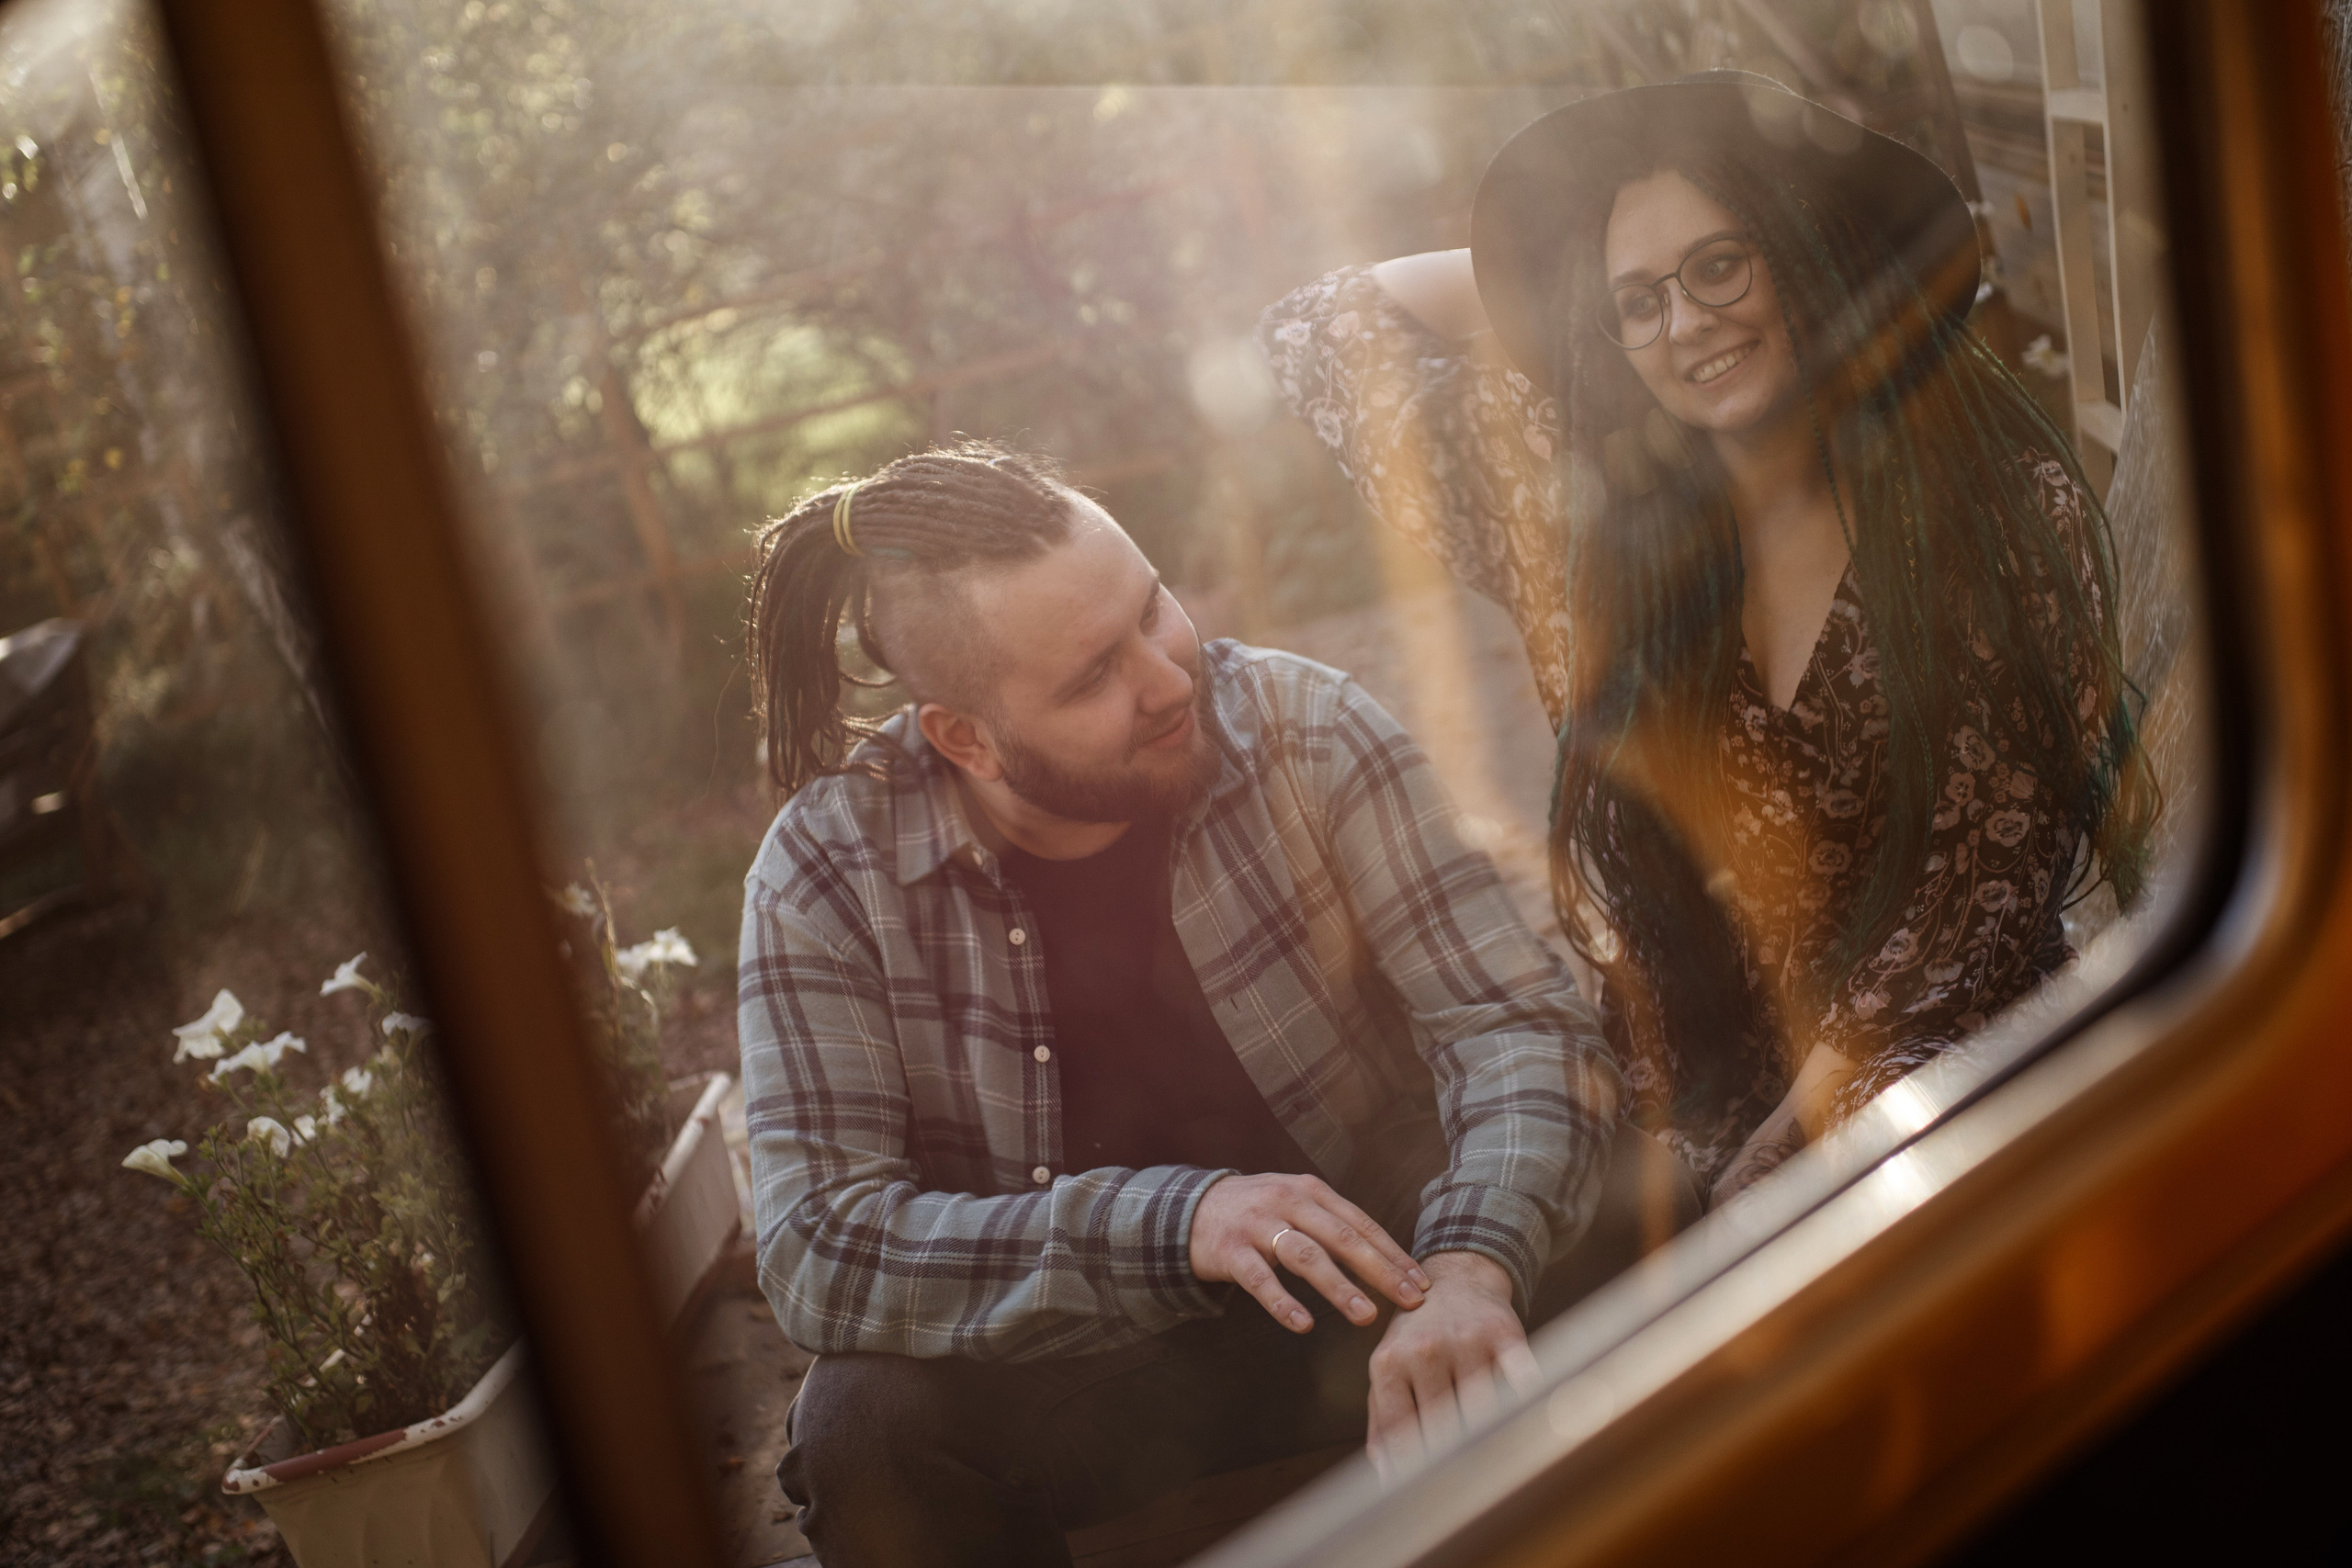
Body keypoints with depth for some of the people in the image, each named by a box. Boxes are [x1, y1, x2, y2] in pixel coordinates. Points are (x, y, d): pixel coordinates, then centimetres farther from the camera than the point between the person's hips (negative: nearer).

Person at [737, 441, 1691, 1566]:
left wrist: (1472, 1266, -37)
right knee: (863, 1429, -30)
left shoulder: (1302, 728, -11)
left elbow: (1516, 1022, -15)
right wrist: (1174, 1223, -33)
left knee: (1625, 1213, -27)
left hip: (1373, 1268, 1)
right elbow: (815, 1250, -20)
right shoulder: (826, 873, -13)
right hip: (1079, 1365, 0)